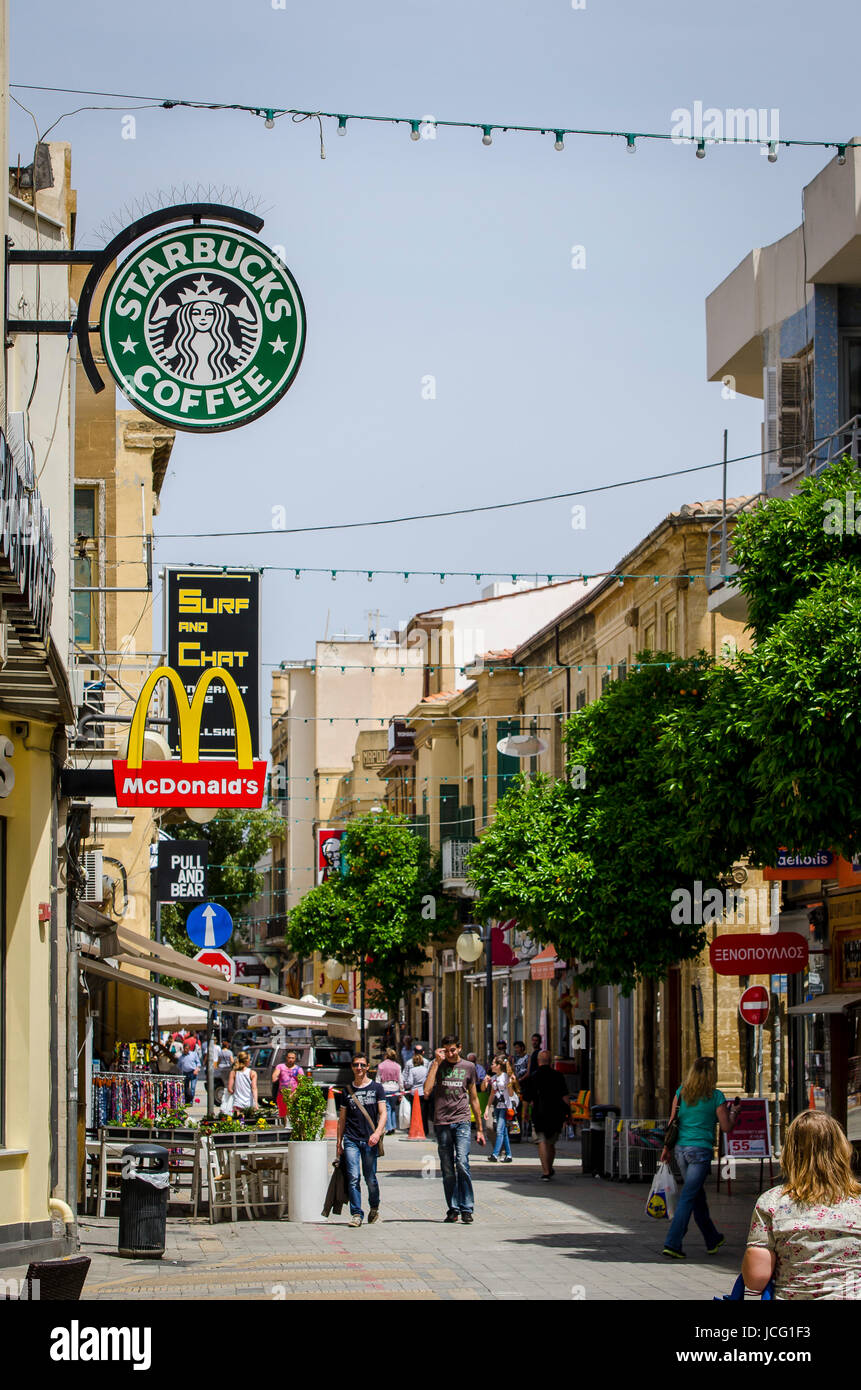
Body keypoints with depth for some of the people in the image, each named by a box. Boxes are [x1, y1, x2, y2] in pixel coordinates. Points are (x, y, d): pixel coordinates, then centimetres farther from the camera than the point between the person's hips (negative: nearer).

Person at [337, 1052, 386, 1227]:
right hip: (351, 1140, 1)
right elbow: (342, 1118, 17)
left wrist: (377, 1132, -16)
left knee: (370, 1179, 3)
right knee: (353, 1178, -9)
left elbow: (383, 1113, 0)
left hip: (370, 1141, -1)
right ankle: (356, 1214, -7)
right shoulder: (347, 1091, 12)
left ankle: (374, 1208, 27)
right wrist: (339, 1142, 12)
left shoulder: (376, 1088, 6)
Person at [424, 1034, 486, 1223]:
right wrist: (436, 1062, -9)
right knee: (447, 1170, 3)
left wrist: (479, 1128, 17)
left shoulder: (468, 1067, 11)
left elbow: (473, 1099, 17)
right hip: (442, 1124, 1)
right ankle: (453, 1209, 12)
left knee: (462, 1163, -15)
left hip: (462, 1123, -1)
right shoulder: (438, 1066, 7)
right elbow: (427, 1090, -10)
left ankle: (467, 1209, -12)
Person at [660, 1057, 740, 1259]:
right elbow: (726, 1127, -3)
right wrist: (734, 1113, 16)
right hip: (701, 1150, -5)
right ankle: (672, 1244, -10)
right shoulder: (715, 1096, -8)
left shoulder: (681, 1092, 4)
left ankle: (713, 1240, 31)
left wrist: (666, 1147, 14)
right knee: (688, 1198, -4)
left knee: (698, 1196, 17)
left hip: (682, 1149, 5)